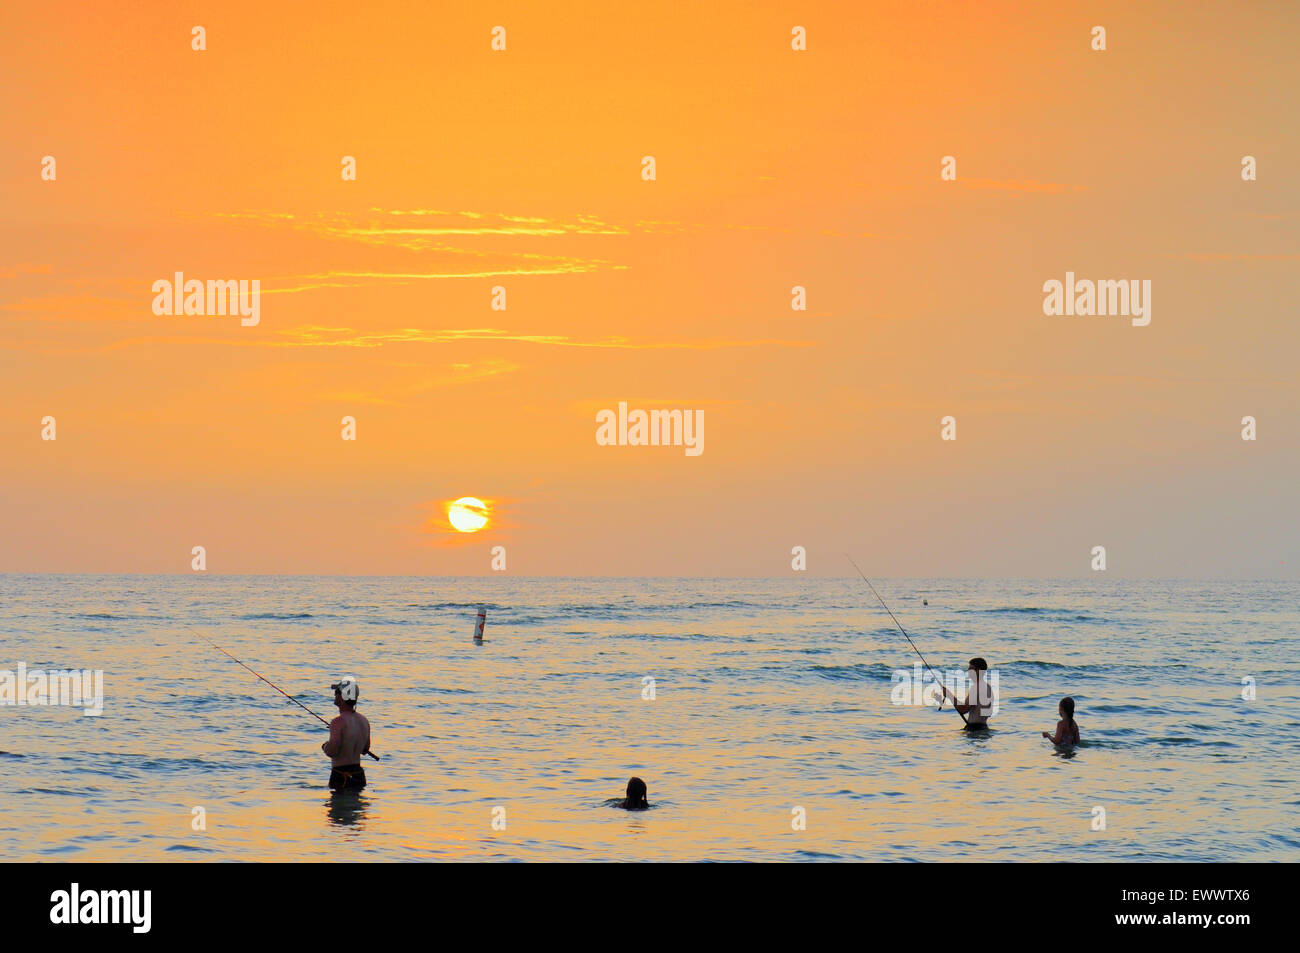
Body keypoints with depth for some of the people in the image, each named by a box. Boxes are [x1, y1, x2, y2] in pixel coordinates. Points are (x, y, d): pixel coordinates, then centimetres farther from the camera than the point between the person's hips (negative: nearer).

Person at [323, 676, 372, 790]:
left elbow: (331, 751, -22)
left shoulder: (338, 722, -16)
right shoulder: (364, 720, 9)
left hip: (340, 776, -7)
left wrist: (324, 746, 0)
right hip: (359, 775, 7)